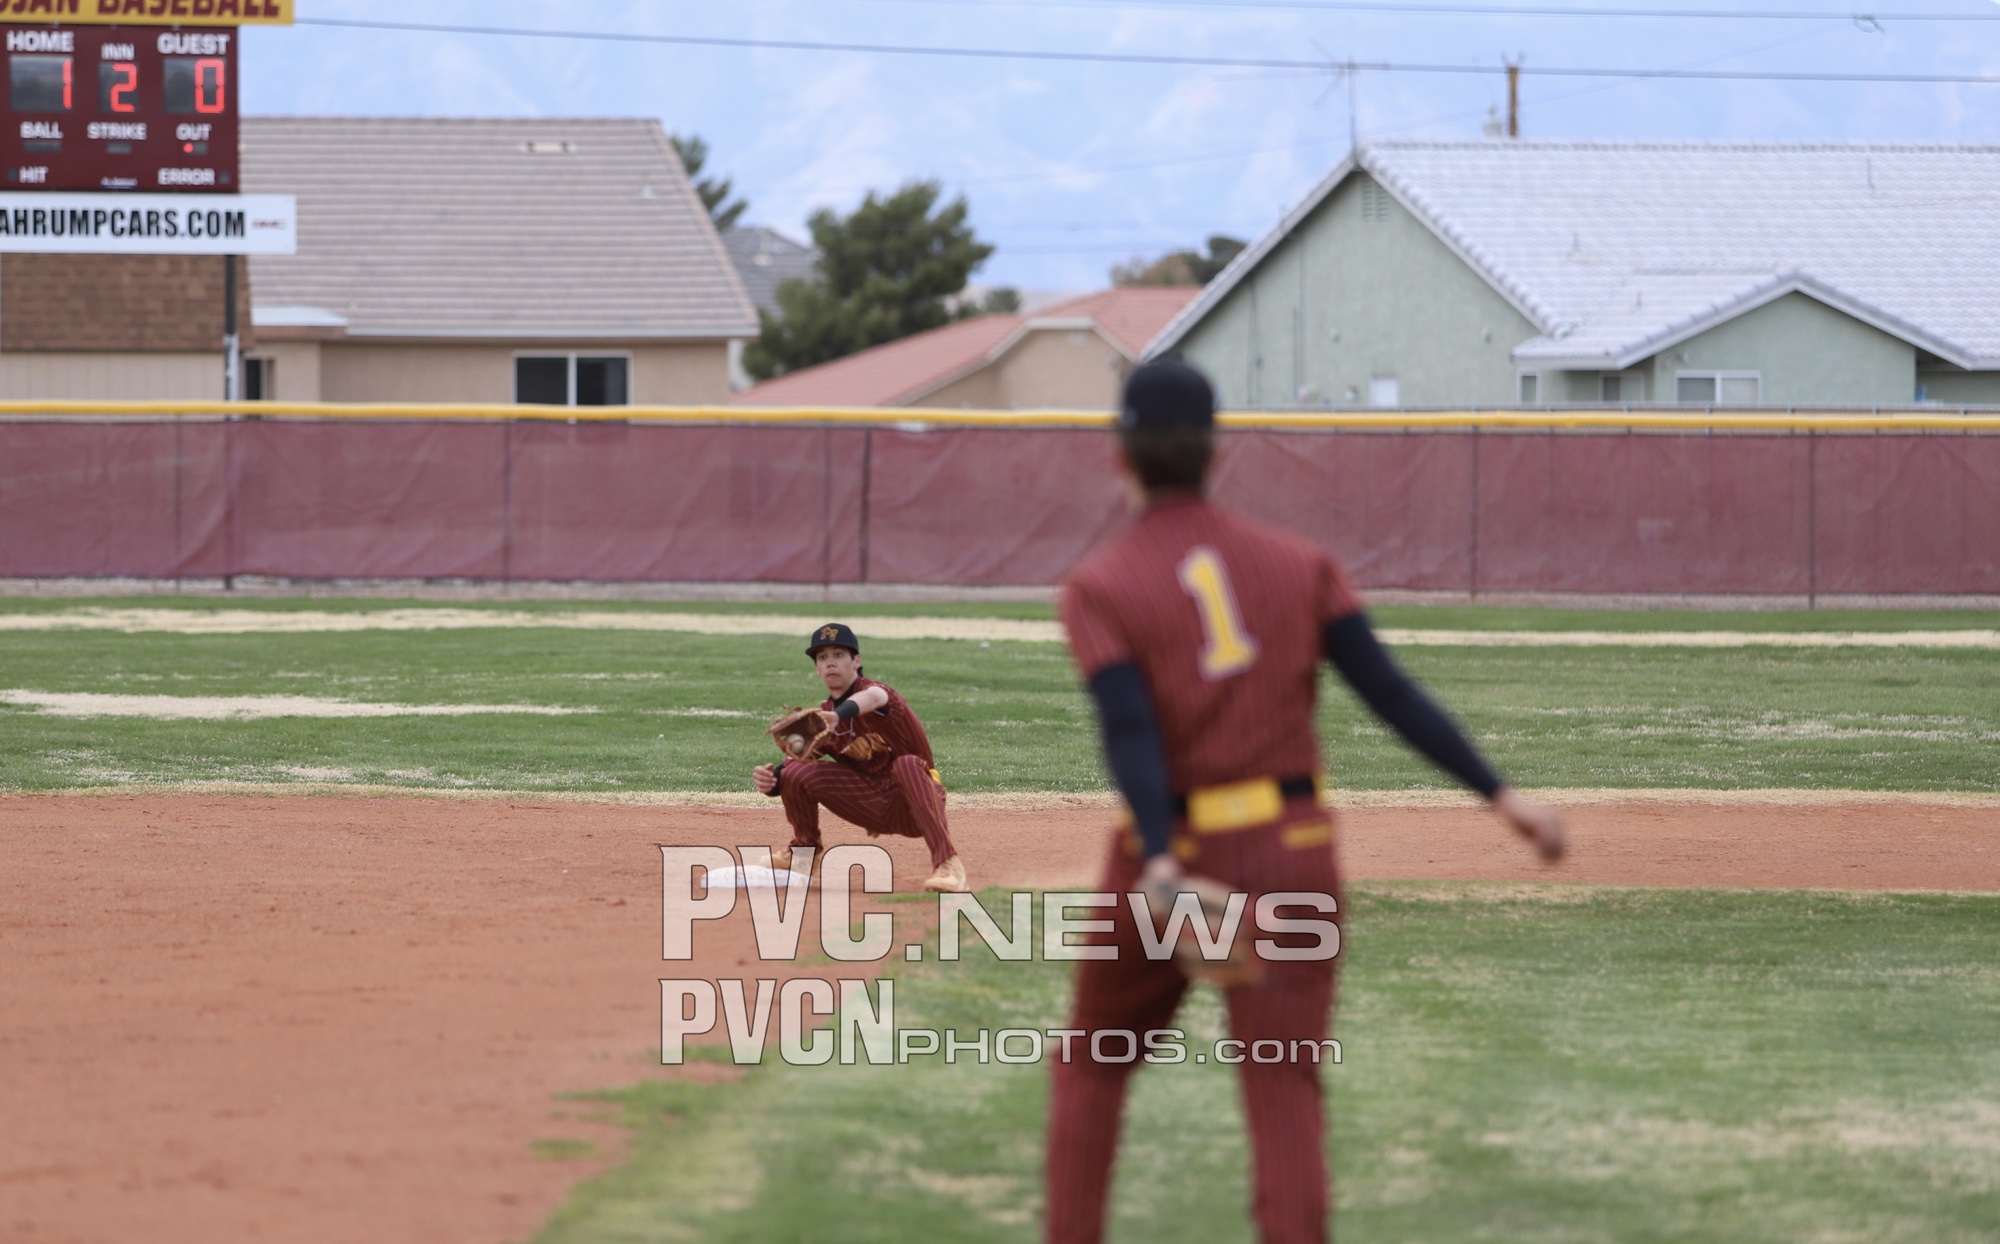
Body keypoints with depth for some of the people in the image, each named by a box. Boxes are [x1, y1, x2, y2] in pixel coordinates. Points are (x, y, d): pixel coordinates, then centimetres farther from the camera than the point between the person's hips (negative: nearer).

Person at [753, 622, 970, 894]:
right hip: (871, 807, 5)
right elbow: (797, 761, 3)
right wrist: (772, 780, -21)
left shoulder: (874, 691, -17)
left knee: (906, 764, -38)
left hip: (911, 809, -5)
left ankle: (948, 864, -41)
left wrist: (841, 715, -66)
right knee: (795, 773, -9)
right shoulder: (821, 717, 2)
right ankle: (805, 848, 16)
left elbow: (873, 697, -44)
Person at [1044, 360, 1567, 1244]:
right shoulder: (1296, 564, 5)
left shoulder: (1099, 586, -4)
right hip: (1294, 853, 2)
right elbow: (1388, 688, -4)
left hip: (1170, 862, -2)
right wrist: (1500, 795, -5)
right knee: (1284, 1090, -1)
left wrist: (1159, 865, -32)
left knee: (1093, 1065, 19)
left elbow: (1130, 731, -19)